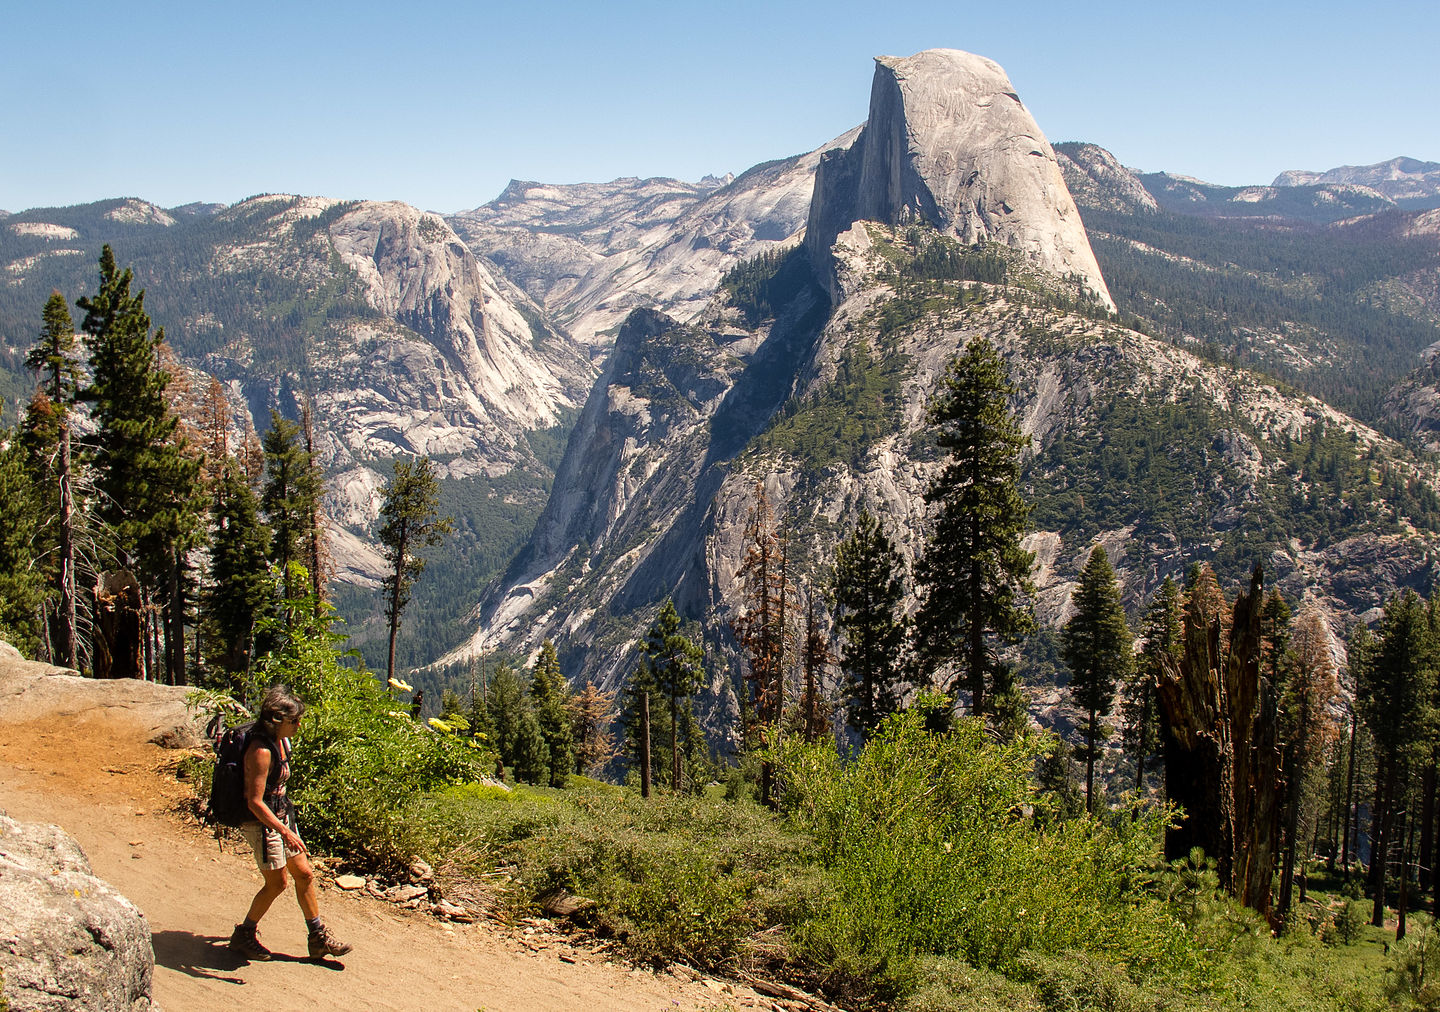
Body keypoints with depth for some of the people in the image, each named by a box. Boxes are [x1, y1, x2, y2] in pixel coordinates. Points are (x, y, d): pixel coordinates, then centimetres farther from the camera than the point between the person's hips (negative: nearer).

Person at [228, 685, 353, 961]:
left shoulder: (281, 742, 4)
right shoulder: (261, 750, -25)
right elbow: (254, 801, -26)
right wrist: (285, 832, -29)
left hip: (281, 817, 9)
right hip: (262, 823, -9)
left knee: (304, 874, 10)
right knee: (277, 882, 0)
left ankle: (319, 938, 19)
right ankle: (244, 935, 20)